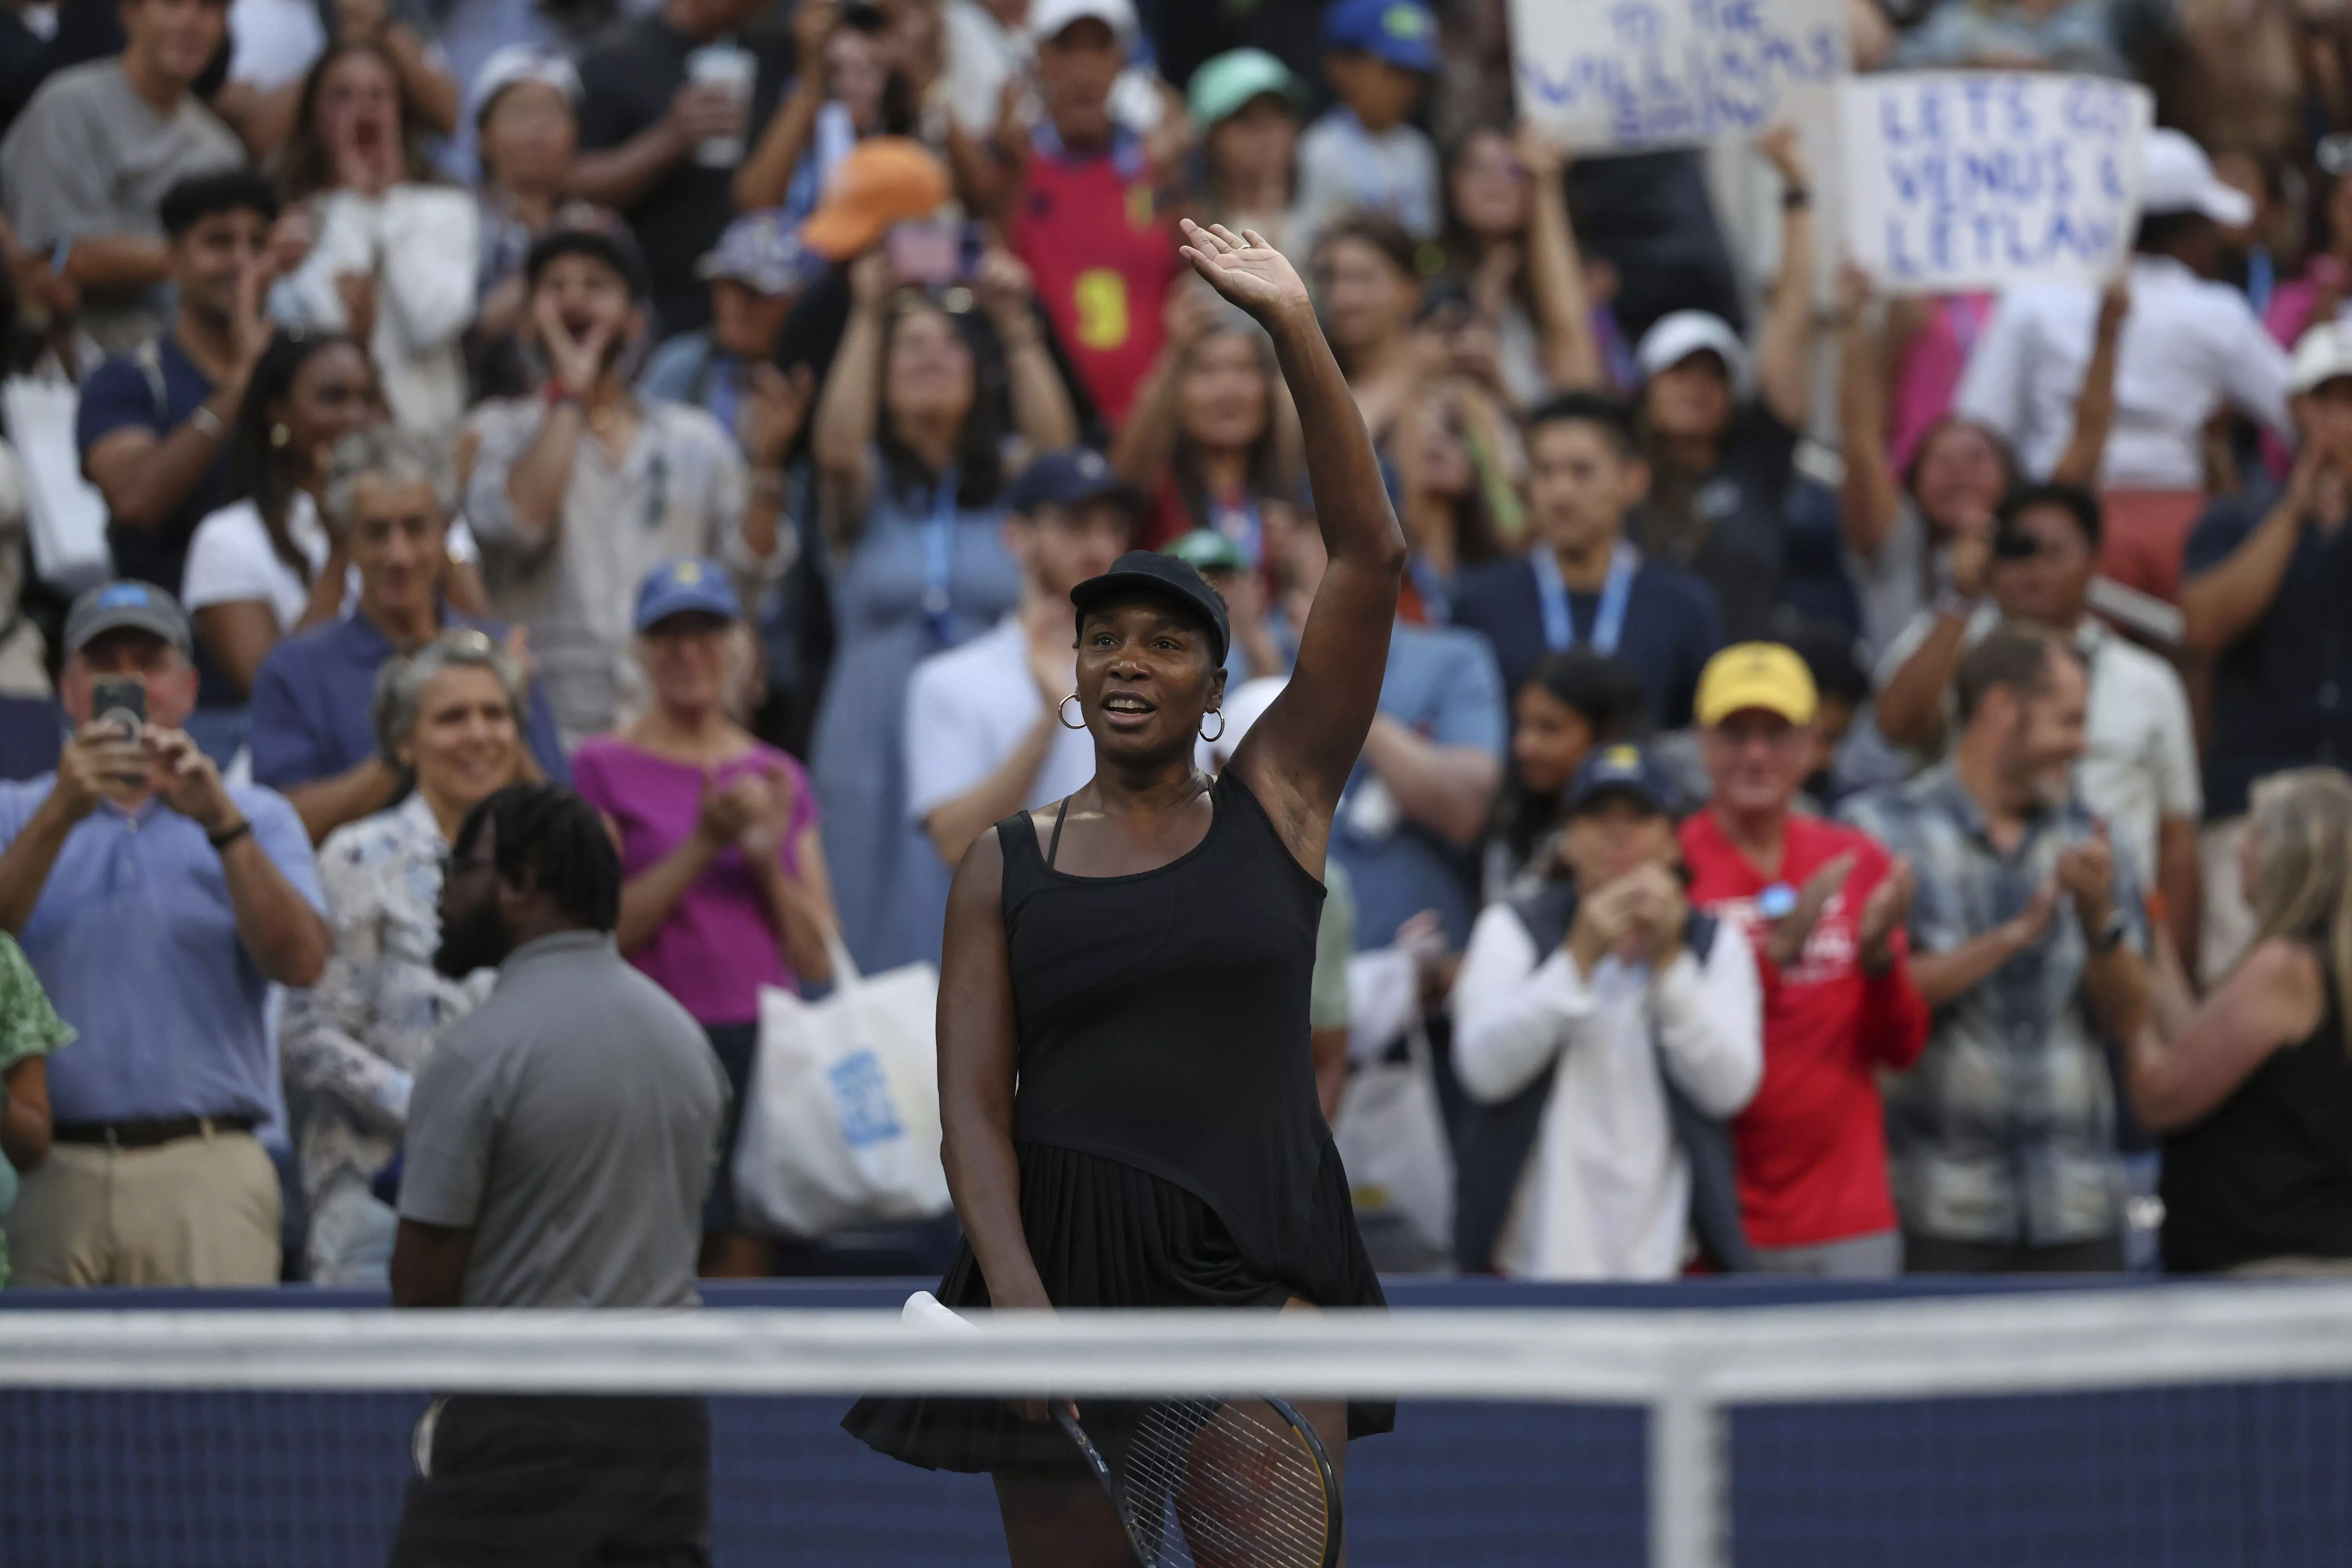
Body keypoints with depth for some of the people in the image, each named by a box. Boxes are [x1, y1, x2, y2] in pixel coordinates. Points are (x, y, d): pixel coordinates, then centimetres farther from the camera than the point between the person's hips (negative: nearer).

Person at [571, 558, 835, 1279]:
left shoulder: (780, 779, 16)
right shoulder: (605, 769, 5)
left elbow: (818, 962, 13)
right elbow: (602, 932, -5)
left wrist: (768, 856, -2)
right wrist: (703, 845, -11)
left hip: (765, 1049, 4)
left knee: (748, 1264, -2)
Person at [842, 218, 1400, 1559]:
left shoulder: (1274, 805, 8)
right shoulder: (1008, 868, 9)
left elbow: (1370, 556, 0)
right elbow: (973, 1103, 2)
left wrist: (1296, 330, -7)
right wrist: (1015, 1295, -15)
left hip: (1260, 1267, -1)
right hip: (1065, 1261, 1)